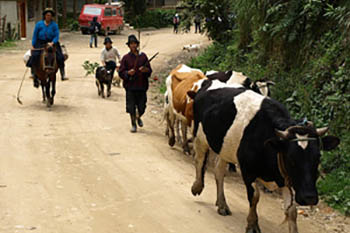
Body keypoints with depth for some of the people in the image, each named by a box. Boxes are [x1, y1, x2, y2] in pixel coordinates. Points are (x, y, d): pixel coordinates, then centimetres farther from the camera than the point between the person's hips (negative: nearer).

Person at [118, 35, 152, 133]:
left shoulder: (143, 56, 7)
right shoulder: (126, 58, 2)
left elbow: (150, 70, 10)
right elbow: (121, 72, 1)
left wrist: (145, 70, -12)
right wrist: (128, 73, -18)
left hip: (142, 86, 1)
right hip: (130, 86, -1)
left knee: (142, 107, 5)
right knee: (131, 107, 0)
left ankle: (138, 117, 37)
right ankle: (133, 124, 17)